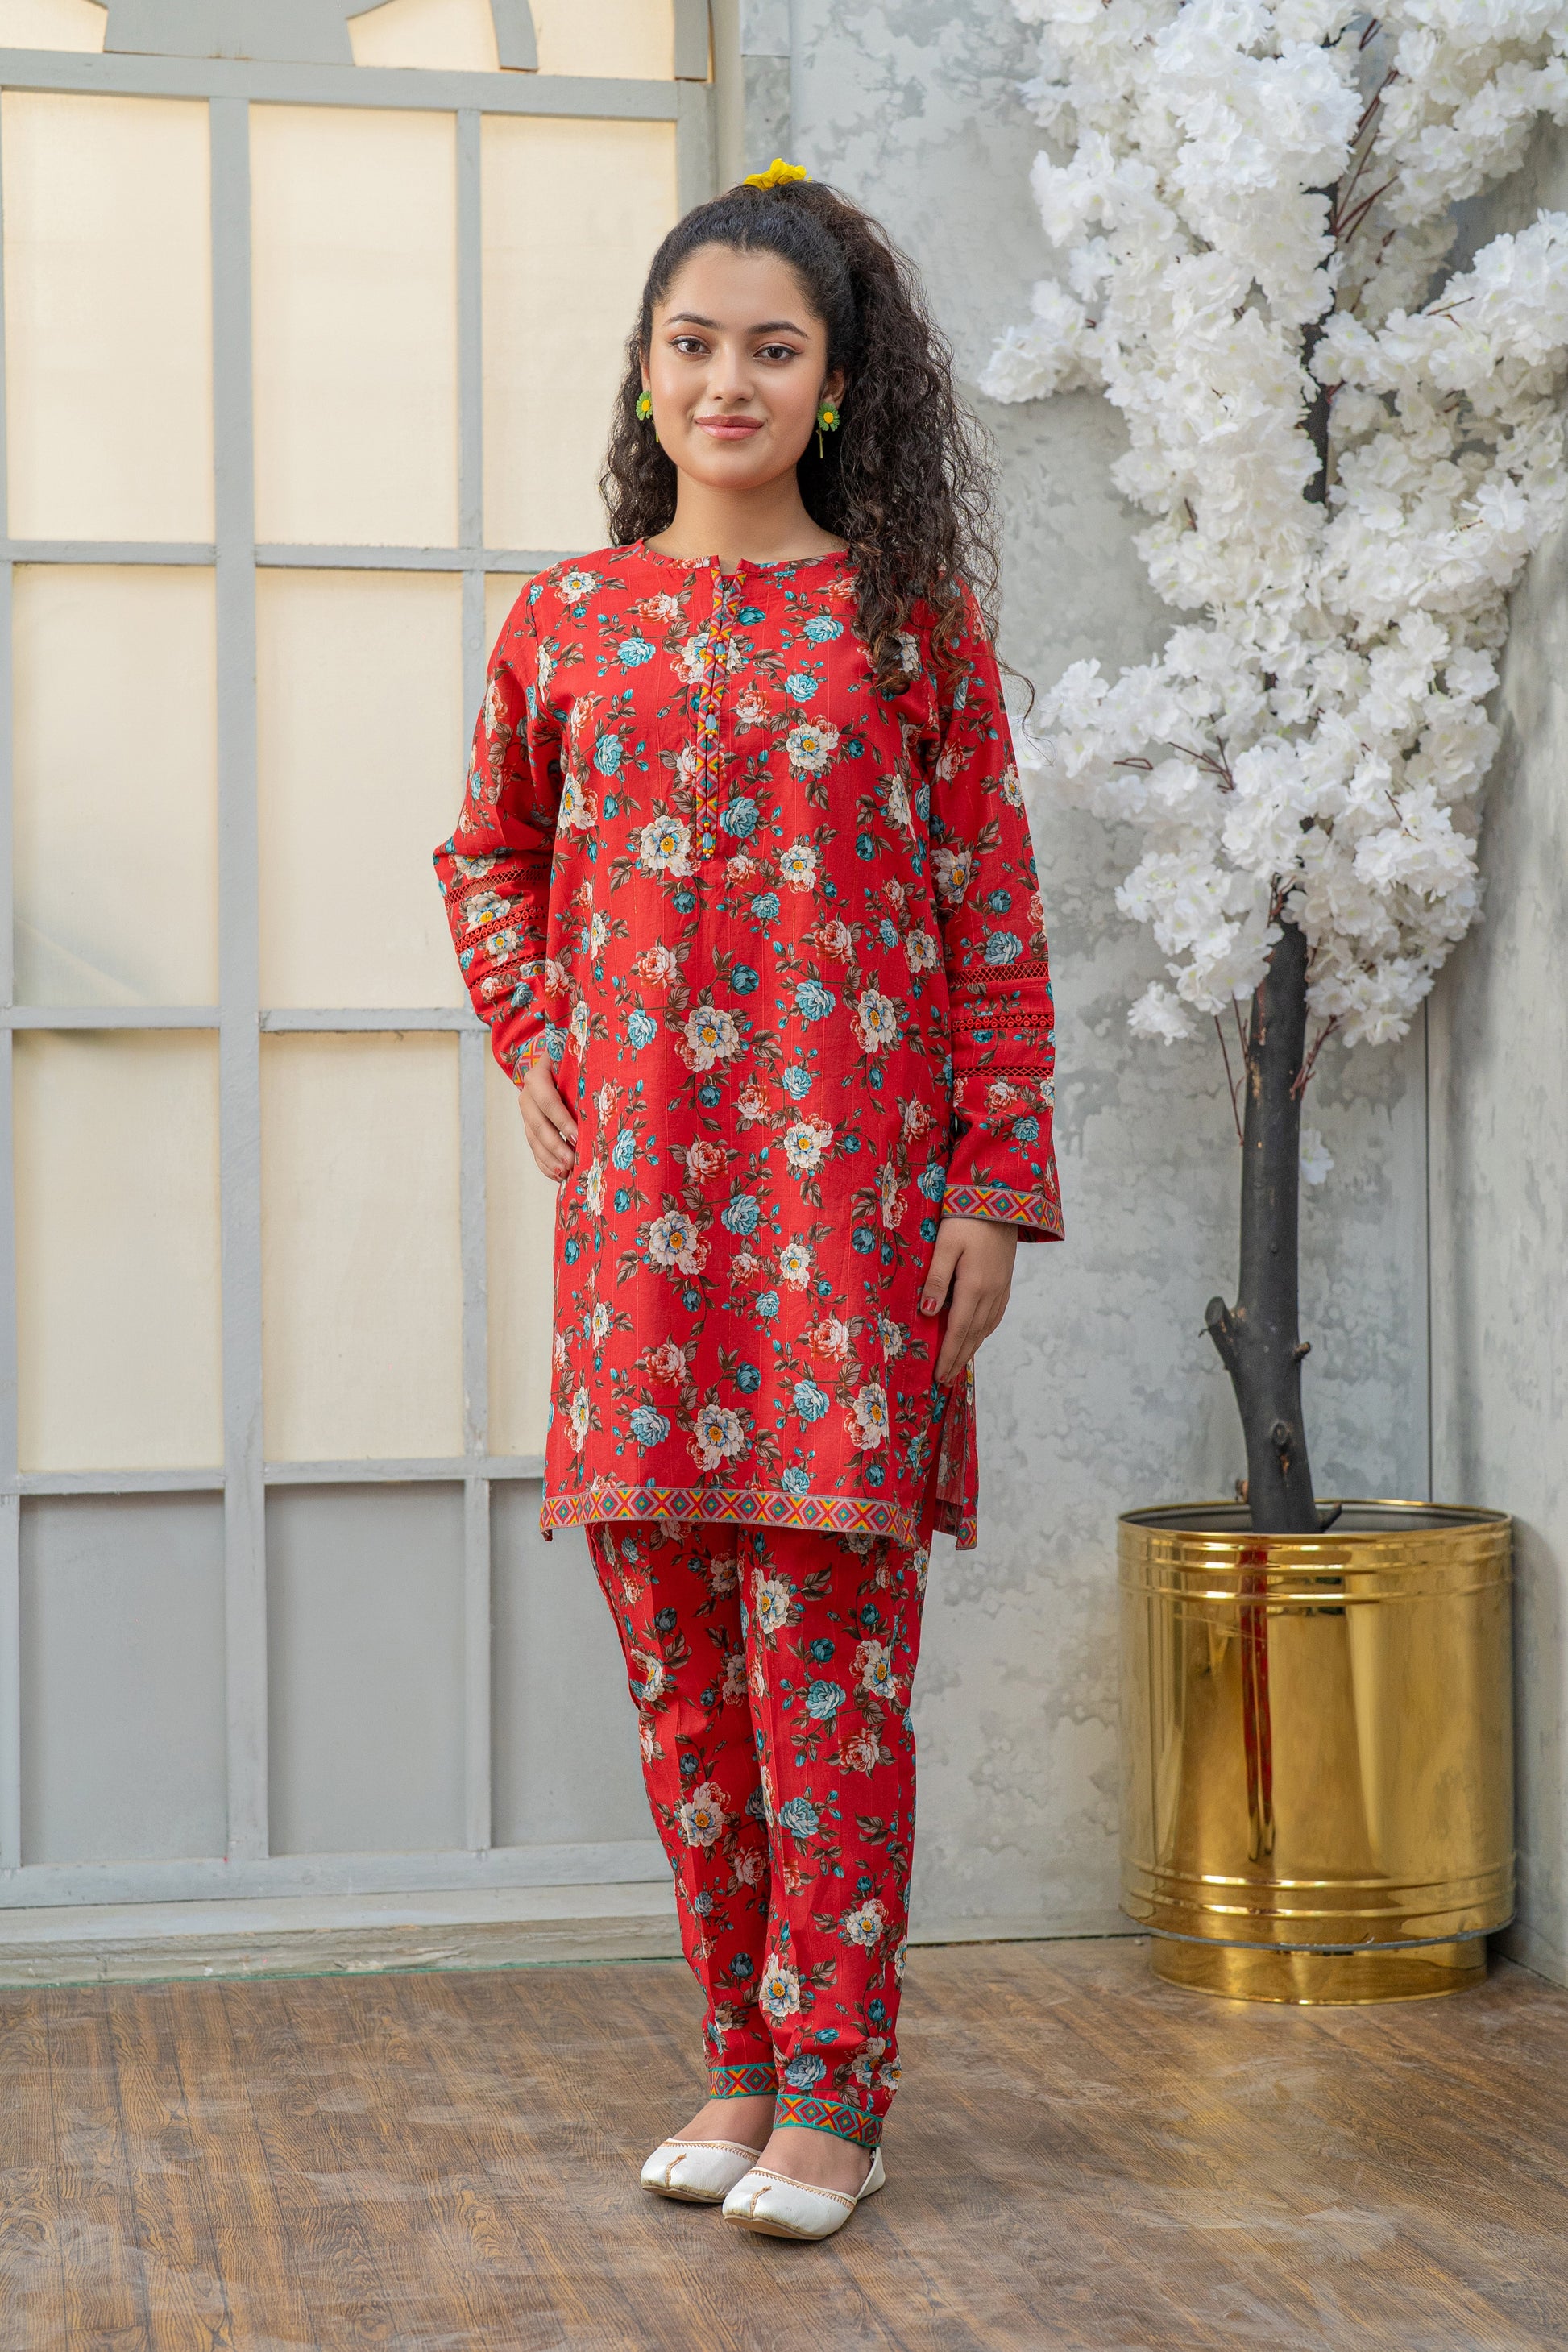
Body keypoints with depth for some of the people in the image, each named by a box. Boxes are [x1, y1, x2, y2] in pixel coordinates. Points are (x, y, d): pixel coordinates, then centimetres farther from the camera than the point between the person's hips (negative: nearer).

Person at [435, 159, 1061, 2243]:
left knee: (828, 1645, -5)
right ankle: (744, 2056, 18)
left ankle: (832, 2091, 2)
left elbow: (994, 914, 2)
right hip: (637, 1185, 3)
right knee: (677, 1657, 6)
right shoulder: (565, 623, 10)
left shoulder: (910, 617, 3)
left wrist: (995, 1183, -4)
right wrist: (540, 1051, 11)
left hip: (851, 1175, -3)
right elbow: (489, 857, 26)